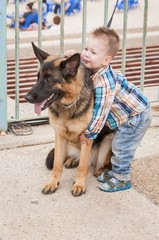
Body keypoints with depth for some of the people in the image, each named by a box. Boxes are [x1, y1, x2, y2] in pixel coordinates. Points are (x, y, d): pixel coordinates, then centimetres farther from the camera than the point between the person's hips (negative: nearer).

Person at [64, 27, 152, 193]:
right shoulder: (94, 68, -8)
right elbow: (83, 64, 17)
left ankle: (122, 180, 12)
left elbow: (100, 112, -31)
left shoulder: (104, 84, -36)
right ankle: (116, 171, 35)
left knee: (121, 148, -3)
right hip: (126, 116, 10)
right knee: (119, 145, 20)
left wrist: (89, 133, -18)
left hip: (136, 116, -10)